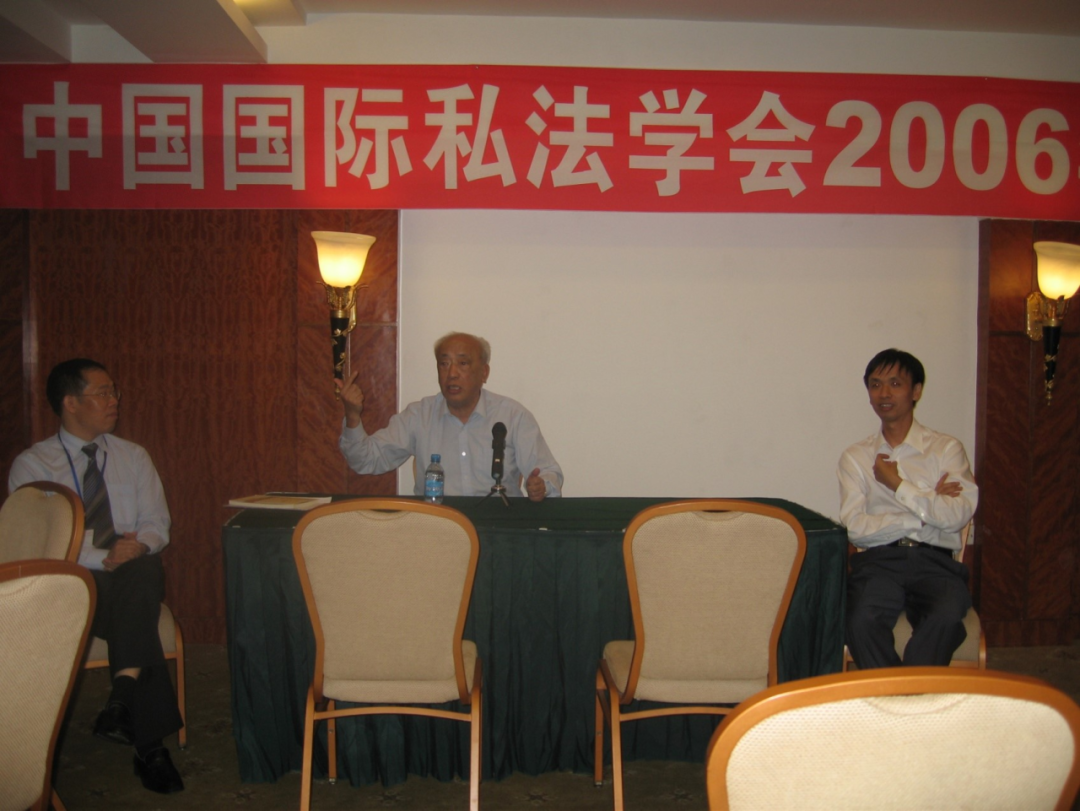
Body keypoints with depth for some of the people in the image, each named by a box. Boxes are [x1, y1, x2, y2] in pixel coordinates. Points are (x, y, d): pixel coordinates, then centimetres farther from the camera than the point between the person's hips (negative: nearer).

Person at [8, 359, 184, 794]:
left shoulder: (133, 457, 16)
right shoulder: (31, 465, 4)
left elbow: (157, 526, 10)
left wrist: (138, 545, -15)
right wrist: (103, 559, -22)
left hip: (133, 577, 3)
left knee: (145, 568, -35)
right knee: (139, 618, -35)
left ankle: (122, 697, -38)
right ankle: (151, 745, -29)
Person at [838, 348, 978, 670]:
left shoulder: (946, 449, 12)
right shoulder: (855, 457, 14)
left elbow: (958, 516, -5)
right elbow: (855, 526, -1)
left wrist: (898, 485, -2)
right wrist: (927, 508, -3)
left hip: (934, 561, 0)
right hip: (878, 559, 0)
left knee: (947, 618, -34)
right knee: (862, 622, -32)